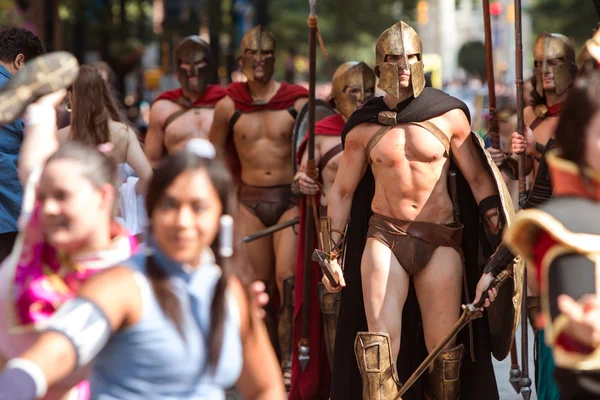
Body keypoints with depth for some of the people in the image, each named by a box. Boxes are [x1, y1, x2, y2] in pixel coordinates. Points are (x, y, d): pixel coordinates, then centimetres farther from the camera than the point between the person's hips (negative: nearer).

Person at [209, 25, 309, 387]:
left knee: (288, 278, -18)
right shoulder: (229, 105, 3)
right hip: (250, 201, 2)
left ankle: (291, 363, -16)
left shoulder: (297, 102, -3)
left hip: (290, 199, -2)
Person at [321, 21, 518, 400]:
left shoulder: (449, 116, 0)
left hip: (441, 241, 0)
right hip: (385, 237, 1)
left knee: (444, 348, 0)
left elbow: (480, 181, 1)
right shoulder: (364, 127, 4)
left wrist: (499, 253, -5)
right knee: (379, 342, -11)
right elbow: (342, 191, 13)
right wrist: (332, 254, 7)